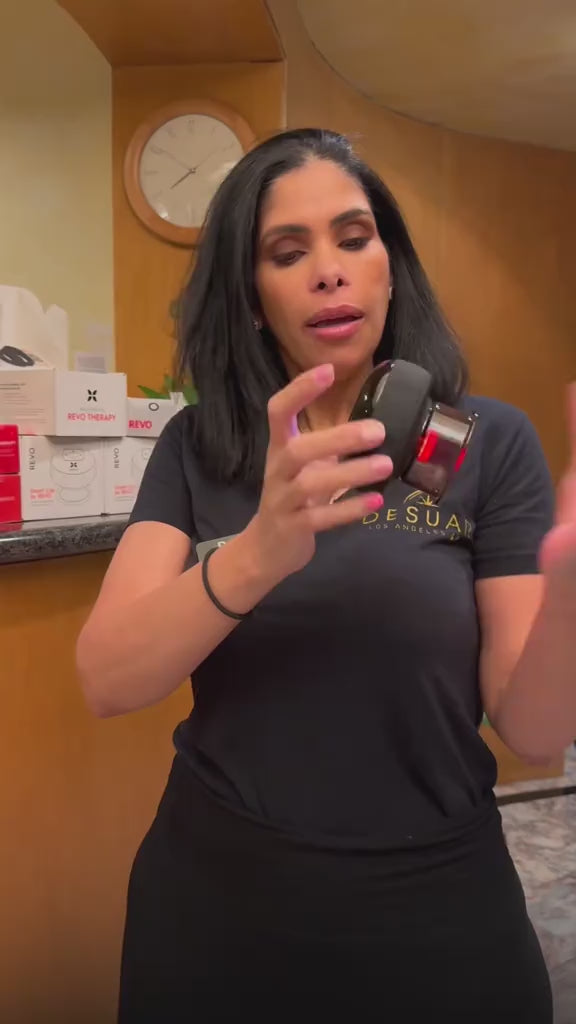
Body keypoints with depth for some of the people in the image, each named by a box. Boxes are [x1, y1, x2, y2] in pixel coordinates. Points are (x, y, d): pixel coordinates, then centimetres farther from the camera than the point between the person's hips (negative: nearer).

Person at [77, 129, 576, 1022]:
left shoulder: (489, 442, -8)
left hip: (430, 902, -1)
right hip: (217, 891, 2)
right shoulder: (196, 448, -4)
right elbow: (106, 682, -15)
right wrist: (257, 555, -33)